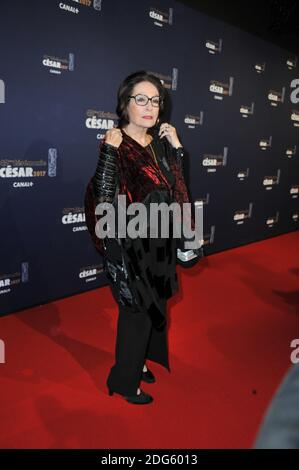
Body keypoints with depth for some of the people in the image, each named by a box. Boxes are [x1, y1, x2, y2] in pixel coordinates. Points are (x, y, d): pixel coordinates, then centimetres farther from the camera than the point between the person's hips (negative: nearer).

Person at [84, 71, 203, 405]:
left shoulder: (160, 143, 5)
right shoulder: (115, 145, -17)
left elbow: (176, 190, 5)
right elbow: (102, 198, -22)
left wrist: (176, 147, 0)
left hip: (161, 244, 8)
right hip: (132, 246, -7)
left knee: (154, 307, 21)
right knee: (136, 312, 7)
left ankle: (138, 362, 45)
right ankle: (124, 380, 31)